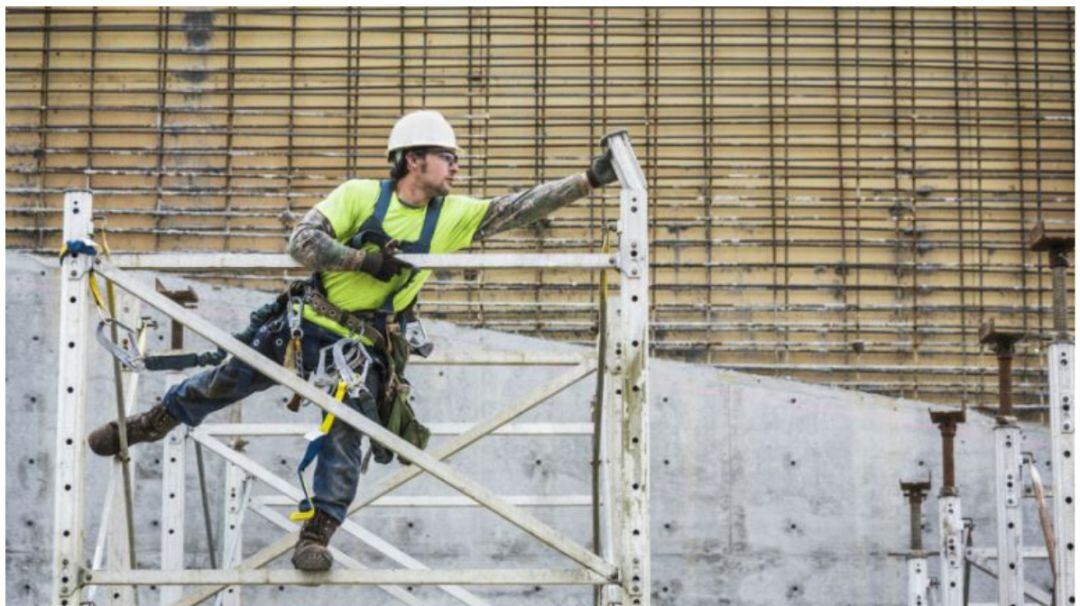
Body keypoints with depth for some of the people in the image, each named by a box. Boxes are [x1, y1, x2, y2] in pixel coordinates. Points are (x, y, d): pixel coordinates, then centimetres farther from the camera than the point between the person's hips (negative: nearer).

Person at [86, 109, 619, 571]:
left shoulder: (454, 216, -3)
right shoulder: (359, 195, -11)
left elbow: (520, 207, -10)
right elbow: (302, 241, -17)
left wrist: (590, 178, -19)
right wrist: (364, 259, -29)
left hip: (366, 348, 1)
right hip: (305, 325, -1)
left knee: (345, 439, -11)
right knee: (223, 383, 9)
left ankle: (316, 536, -2)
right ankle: (154, 422, 33)